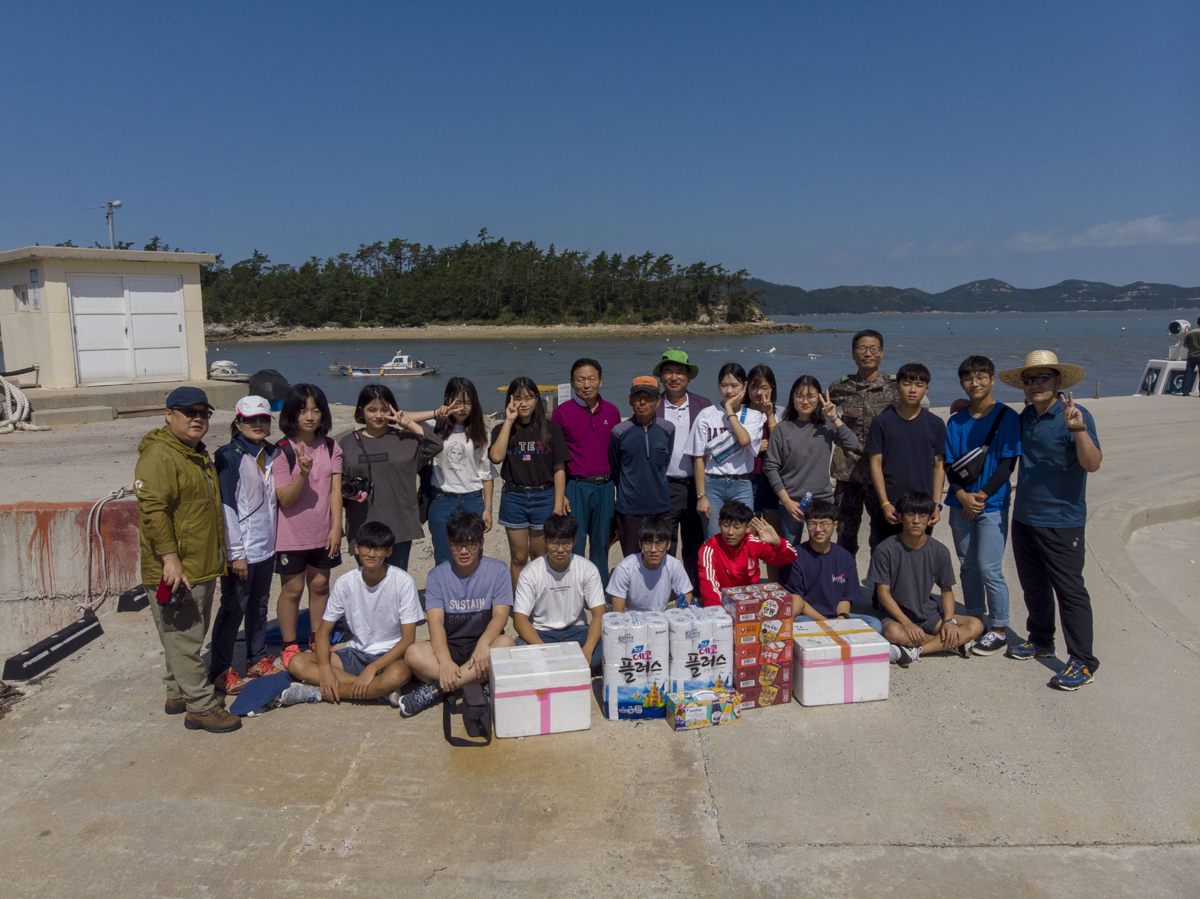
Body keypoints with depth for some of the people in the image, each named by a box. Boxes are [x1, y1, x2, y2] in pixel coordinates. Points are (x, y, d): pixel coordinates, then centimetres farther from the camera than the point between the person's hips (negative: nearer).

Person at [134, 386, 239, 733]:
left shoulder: (198, 454, 17)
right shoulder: (159, 456, -15)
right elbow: (153, 510, -23)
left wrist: (218, 558, 28)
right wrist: (170, 557, -27)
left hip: (202, 568, 10)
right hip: (175, 571, -10)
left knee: (190, 636, 18)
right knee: (183, 638, -3)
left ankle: (178, 693, 31)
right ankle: (201, 707, 3)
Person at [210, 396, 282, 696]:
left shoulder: (271, 455, 9)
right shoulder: (229, 457, -12)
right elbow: (226, 506, -15)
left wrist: (278, 541, 15)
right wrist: (236, 553, -16)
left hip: (266, 547, 7)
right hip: (240, 550, -7)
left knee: (259, 604, 16)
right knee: (234, 609, 1)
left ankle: (257, 660, 30)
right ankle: (220, 671, 14)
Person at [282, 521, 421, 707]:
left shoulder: (403, 582, -14)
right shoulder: (345, 582, -4)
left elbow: (408, 638, -15)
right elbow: (323, 630, 0)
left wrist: (372, 669, -24)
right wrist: (325, 668, -19)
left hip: (391, 656, -4)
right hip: (356, 653, 4)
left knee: (396, 676, -39)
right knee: (296, 663, -17)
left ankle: (319, 692, -21)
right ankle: (379, 691, -23)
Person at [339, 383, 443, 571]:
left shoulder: (405, 439, 6)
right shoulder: (346, 443, 8)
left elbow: (435, 445, -8)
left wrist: (410, 424, -8)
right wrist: (348, 493, -8)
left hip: (399, 526, 0)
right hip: (362, 528, 1)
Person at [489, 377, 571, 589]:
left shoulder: (551, 429, 0)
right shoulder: (502, 430, 4)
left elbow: (559, 469, -1)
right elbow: (496, 456, -16)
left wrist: (558, 507, -6)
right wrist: (509, 421, -12)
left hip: (544, 496, -1)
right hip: (513, 498, 1)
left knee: (540, 557, 8)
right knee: (518, 557, 8)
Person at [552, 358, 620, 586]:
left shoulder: (612, 412, 7)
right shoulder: (562, 412, -2)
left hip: (605, 486, 3)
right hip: (575, 486, -3)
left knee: (602, 542, 11)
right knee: (574, 544, 0)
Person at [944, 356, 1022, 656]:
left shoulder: (1007, 417, -4)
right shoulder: (955, 422, 8)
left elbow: (1008, 462, -8)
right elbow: (948, 463, 5)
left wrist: (982, 495, -15)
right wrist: (961, 494, -12)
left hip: (992, 505, -4)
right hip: (960, 504, 5)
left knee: (989, 569, -4)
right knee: (967, 566, 12)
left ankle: (999, 630, 9)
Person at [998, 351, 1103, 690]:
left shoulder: (1075, 415, -14)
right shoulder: (1026, 417, 8)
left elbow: (1093, 464, -25)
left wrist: (1079, 430, -41)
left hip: (1061, 522, -8)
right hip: (1024, 518, 8)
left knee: (1070, 590, -3)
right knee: (1033, 585, 19)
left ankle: (1082, 662, 6)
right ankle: (1041, 640, 37)